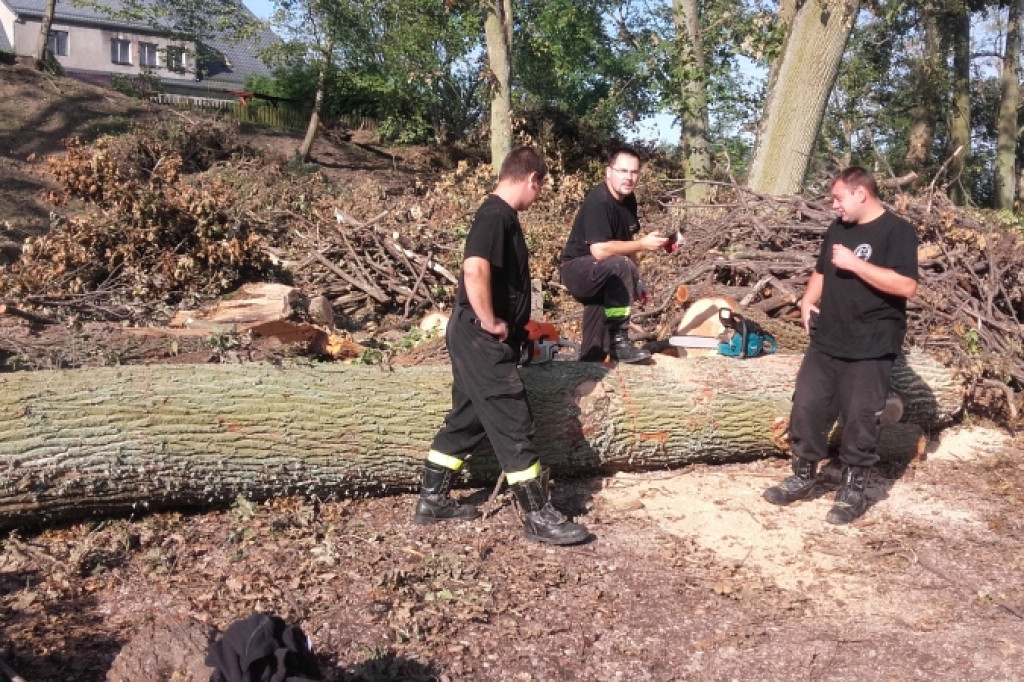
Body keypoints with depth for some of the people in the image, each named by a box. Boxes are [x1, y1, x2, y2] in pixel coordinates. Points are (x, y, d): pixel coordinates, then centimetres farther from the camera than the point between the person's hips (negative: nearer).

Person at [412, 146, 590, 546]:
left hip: (478, 339, 10)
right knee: (513, 424, -4)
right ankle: (538, 517, 5)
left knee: (468, 419, 18)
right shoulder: (496, 216, -17)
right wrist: (491, 323, -23)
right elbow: (475, 270, -33)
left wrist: (514, 323, 19)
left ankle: (432, 501, 28)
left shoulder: (500, 215, 14)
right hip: (483, 340, -10)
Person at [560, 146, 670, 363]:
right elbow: (600, 250, -34)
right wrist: (643, 244, -28)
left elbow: (626, 242, 14)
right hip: (578, 270, -10)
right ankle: (618, 341, -25)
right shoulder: (598, 202, -24)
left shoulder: (628, 200, 3)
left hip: (598, 274, 10)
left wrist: (635, 281, 11)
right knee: (621, 266, -32)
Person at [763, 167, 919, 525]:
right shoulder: (838, 229, 11)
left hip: (870, 348, -6)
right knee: (806, 408, 7)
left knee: (860, 420, 3)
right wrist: (808, 300, 5)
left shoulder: (897, 231, -11)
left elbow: (906, 286, -22)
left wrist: (855, 263, -22)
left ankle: (853, 490, 18)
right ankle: (803, 476, 23)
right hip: (825, 342, 7)